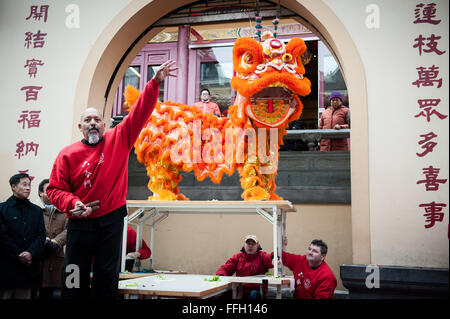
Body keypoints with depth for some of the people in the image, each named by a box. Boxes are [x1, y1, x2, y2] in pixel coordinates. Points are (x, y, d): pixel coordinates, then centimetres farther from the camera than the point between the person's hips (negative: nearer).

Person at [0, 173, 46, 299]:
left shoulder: (37, 210, 13)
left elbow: (41, 235, 5)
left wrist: (30, 253, -11)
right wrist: (19, 255, -10)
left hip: (29, 265, 3)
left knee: (25, 295, 5)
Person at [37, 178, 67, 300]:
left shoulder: (64, 212, 14)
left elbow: (67, 230, 2)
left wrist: (55, 242, -13)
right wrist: (44, 240, -18)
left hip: (58, 256, 2)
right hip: (39, 257, -2)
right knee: (44, 292, -2)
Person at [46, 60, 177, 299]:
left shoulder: (118, 140, 3)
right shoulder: (68, 154, 2)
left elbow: (140, 113, -4)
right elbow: (55, 189, 2)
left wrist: (155, 82, -12)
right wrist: (73, 203, -17)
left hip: (111, 220, 0)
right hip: (80, 223, 0)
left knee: (107, 278, 8)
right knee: (75, 279, 5)